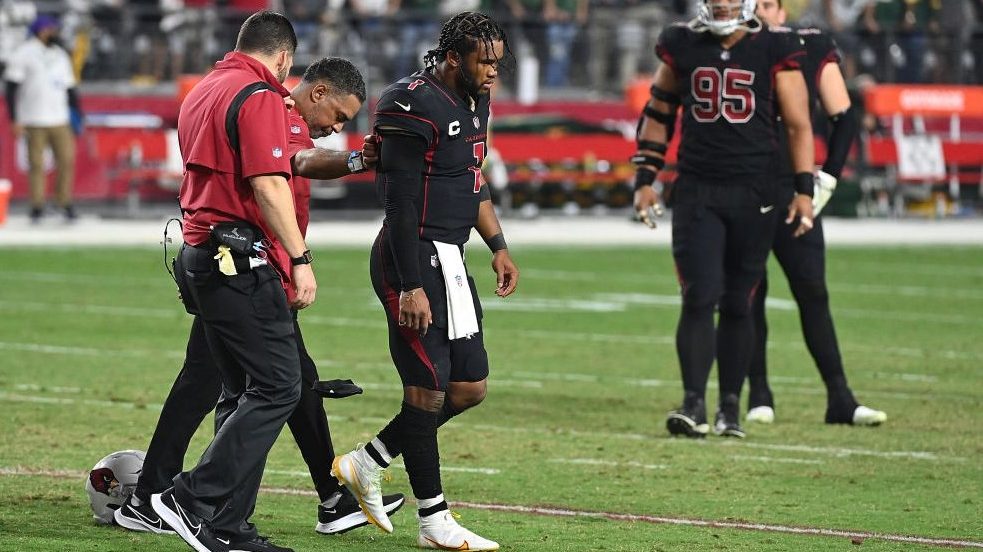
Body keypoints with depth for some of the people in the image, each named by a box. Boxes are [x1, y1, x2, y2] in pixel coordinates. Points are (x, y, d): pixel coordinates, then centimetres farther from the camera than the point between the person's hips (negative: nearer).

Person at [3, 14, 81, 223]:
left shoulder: (60, 55, 16)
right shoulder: (23, 54, -2)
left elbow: (69, 88, 21)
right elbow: (12, 88, -5)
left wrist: (78, 115, 14)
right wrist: (15, 120, -11)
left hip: (60, 119, 5)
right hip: (34, 122, -5)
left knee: (67, 161, -2)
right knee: (36, 164, -3)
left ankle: (66, 204, 7)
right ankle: (37, 207, 5)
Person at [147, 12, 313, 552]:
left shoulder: (203, 91, 18)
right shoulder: (259, 95, -11)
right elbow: (268, 185, -18)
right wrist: (300, 258, -17)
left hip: (201, 254, 10)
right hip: (242, 260, -10)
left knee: (247, 394, 12)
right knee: (277, 388, -9)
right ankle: (193, 499, -14)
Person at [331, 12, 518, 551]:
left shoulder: (472, 103, 12)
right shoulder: (413, 107, -17)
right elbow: (400, 205, -19)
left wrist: (498, 246, 21)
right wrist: (410, 288, -22)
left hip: (448, 262, 10)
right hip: (414, 260, -10)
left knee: (469, 387, 10)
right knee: (427, 389, -4)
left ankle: (365, 465, 22)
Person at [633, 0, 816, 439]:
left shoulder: (773, 50, -2)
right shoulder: (683, 46, 5)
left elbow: (798, 124, 0)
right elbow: (659, 112, 16)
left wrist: (804, 189, -7)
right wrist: (645, 178, 11)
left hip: (753, 193, -1)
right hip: (697, 190, 1)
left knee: (737, 304, 5)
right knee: (700, 297, -10)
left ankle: (730, 408, 14)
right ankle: (694, 404, -10)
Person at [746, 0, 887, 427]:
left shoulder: (811, 51, 2)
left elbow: (843, 118, 6)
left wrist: (828, 176, -2)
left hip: (791, 189, 0)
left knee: (813, 294, -3)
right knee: (749, 295, 2)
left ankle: (840, 398, -1)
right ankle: (759, 395, 11)